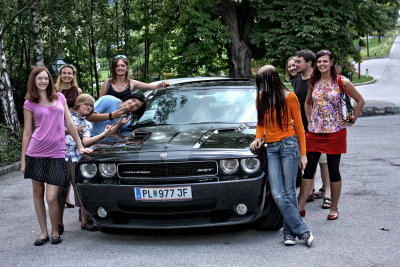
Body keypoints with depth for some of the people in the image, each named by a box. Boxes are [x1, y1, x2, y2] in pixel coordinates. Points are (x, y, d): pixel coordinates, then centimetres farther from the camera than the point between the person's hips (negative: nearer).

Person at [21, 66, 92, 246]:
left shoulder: (60, 98, 9)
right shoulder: (30, 104, 5)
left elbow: (69, 124, 13)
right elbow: (27, 133, 5)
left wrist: (80, 147, 11)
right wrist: (23, 160, 3)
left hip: (56, 154, 0)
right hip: (36, 152, 0)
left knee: (51, 197, -7)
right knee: (37, 193, 7)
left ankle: (55, 231, 13)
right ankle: (43, 232, 20)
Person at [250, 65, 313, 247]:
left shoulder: (289, 97, 0)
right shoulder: (261, 98, 12)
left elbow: (299, 126, 3)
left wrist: (303, 153, 2)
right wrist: (258, 138, 1)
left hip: (289, 144, -4)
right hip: (271, 148, 4)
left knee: (289, 192, -4)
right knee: (277, 195, -8)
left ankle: (289, 232, 6)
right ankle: (303, 231, -4)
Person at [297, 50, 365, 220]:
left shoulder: (341, 81, -5)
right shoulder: (313, 82, 8)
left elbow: (360, 101, 2)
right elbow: (308, 103, 25)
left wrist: (352, 120, 0)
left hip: (335, 131, -4)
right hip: (314, 132, 4)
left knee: (333, 170, 3)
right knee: (309, 169, 2)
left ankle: (334, 208, 15)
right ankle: (300, 207, 5)